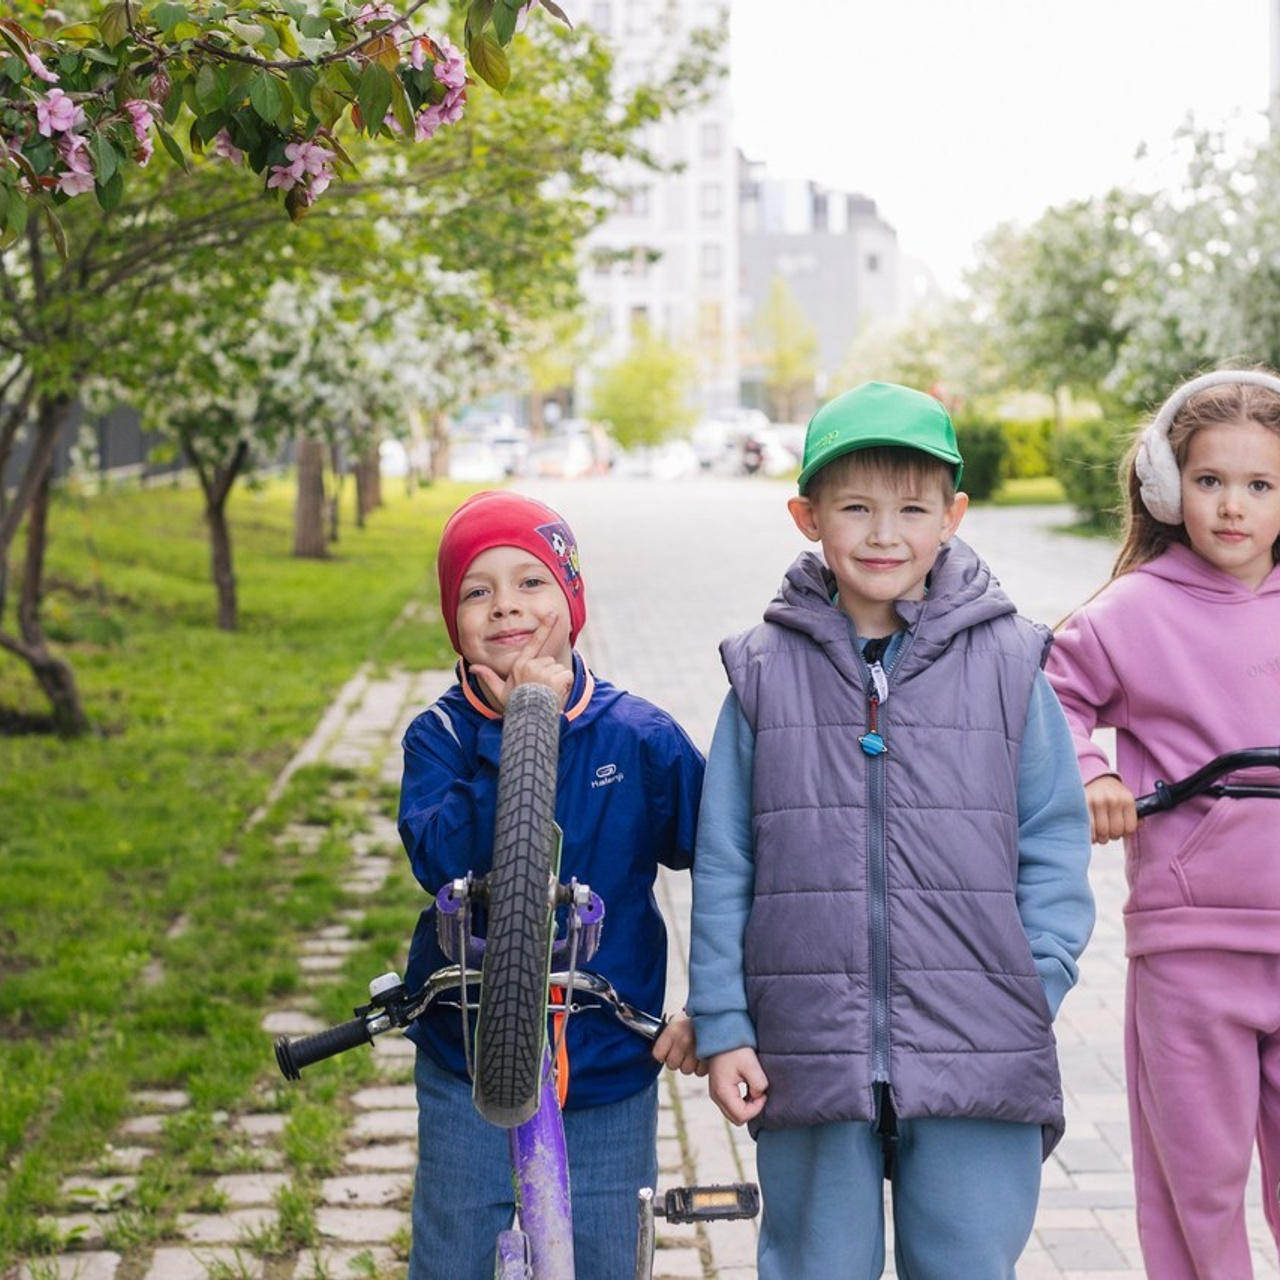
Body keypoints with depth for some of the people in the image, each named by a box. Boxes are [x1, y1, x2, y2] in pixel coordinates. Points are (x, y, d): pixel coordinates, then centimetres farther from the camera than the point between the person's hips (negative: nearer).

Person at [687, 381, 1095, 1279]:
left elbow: (1054, 848, 4)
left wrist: (1032, 997, -5)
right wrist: (723, 1027, 2)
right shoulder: (764, 672, 3)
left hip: (978, 1065, 0)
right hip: (810, 1056, 1)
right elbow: (723, 866, 5)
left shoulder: (1006, 665, 0)